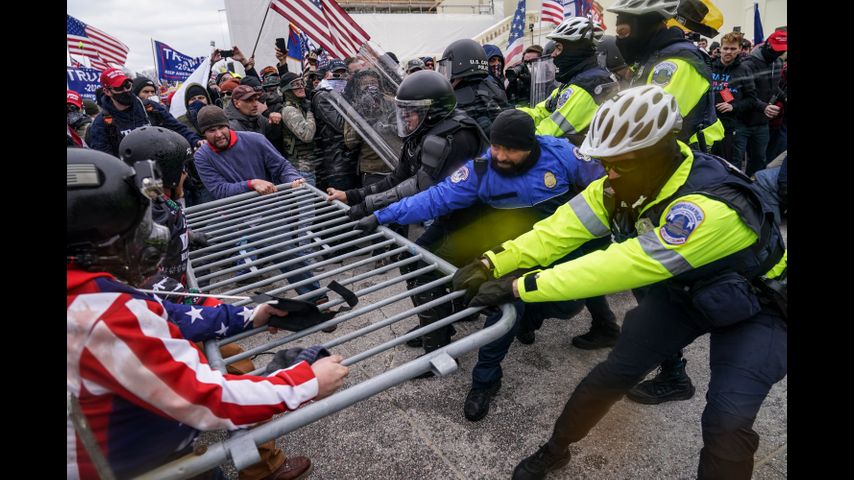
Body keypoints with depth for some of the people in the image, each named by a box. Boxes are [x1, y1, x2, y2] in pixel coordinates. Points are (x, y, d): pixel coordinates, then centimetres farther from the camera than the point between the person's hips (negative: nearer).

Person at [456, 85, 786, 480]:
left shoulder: (712, 207, -40)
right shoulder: (626, 182, -19)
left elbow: (623, 266, -44)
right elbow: (561, 229, -21)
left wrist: (519, 287, -43)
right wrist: (492, 265, -30)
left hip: (753, 307, -4)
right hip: (681, 291, 5)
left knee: (727, 422, -16)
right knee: (614, 373, 1)